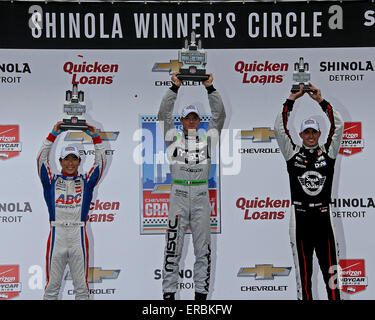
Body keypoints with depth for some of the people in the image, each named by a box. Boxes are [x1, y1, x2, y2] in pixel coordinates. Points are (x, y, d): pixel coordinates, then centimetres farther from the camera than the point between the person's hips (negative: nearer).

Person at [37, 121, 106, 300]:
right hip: (57, 235, -1)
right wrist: (53, 135, -5)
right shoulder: (52, 181, 10)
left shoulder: (86, 181, 12)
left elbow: (100, 163, 6)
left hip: (79, 235, 1)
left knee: (82, 286, 6)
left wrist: (95, 137, -1)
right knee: (52, 285, 4)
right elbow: (41, 159, 1)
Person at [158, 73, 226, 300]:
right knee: (173, 247, -1)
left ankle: (201, 292, 11)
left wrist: (210, 88, -2)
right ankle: (169, 293, 6)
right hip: (179, 195, -1)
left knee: (203, 248, 4)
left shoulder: (207, 140, 13)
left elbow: (220, 115, 6)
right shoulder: (174, 139, 11)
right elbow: (164, 114, 3)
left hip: (201, 196, 1)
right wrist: (175, 87, -6)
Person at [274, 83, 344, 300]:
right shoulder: (293, 153, 7)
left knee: (330, 269, 1)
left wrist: (321, 100, -3)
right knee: (303, 270, 5)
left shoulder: (328, 152, 8)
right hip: (300, 217, 0)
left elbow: (338, 125, 1)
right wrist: (291, 100, -3)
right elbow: (280, 128, 0)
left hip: (324, 215, 1)